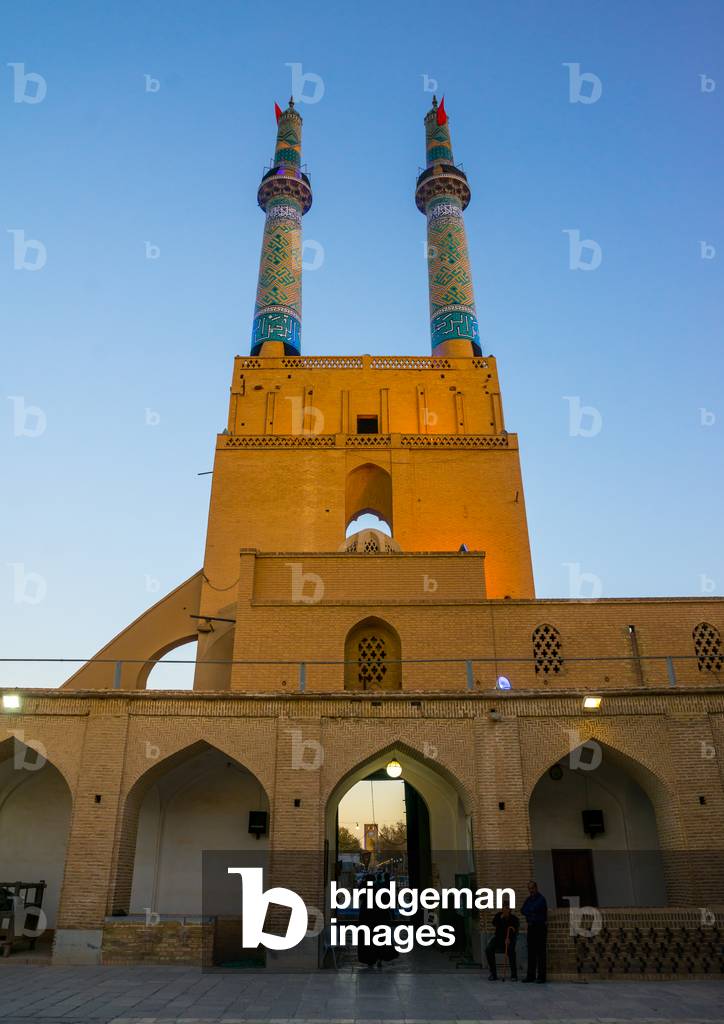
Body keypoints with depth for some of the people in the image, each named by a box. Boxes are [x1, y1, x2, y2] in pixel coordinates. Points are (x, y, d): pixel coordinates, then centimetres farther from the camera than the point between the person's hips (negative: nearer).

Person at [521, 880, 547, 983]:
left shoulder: (541, 898, -9)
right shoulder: (529, 899, 15)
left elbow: (534, 909, -17)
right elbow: (522, 910, 9)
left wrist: (527, 912, -1)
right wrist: (531, 914, -4)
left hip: (540, 927, -7)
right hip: (531, 927, 7)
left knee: (540, 952, -5)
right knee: (531, 951, 8)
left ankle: (541, 976, -1)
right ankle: (530, 975, 14)